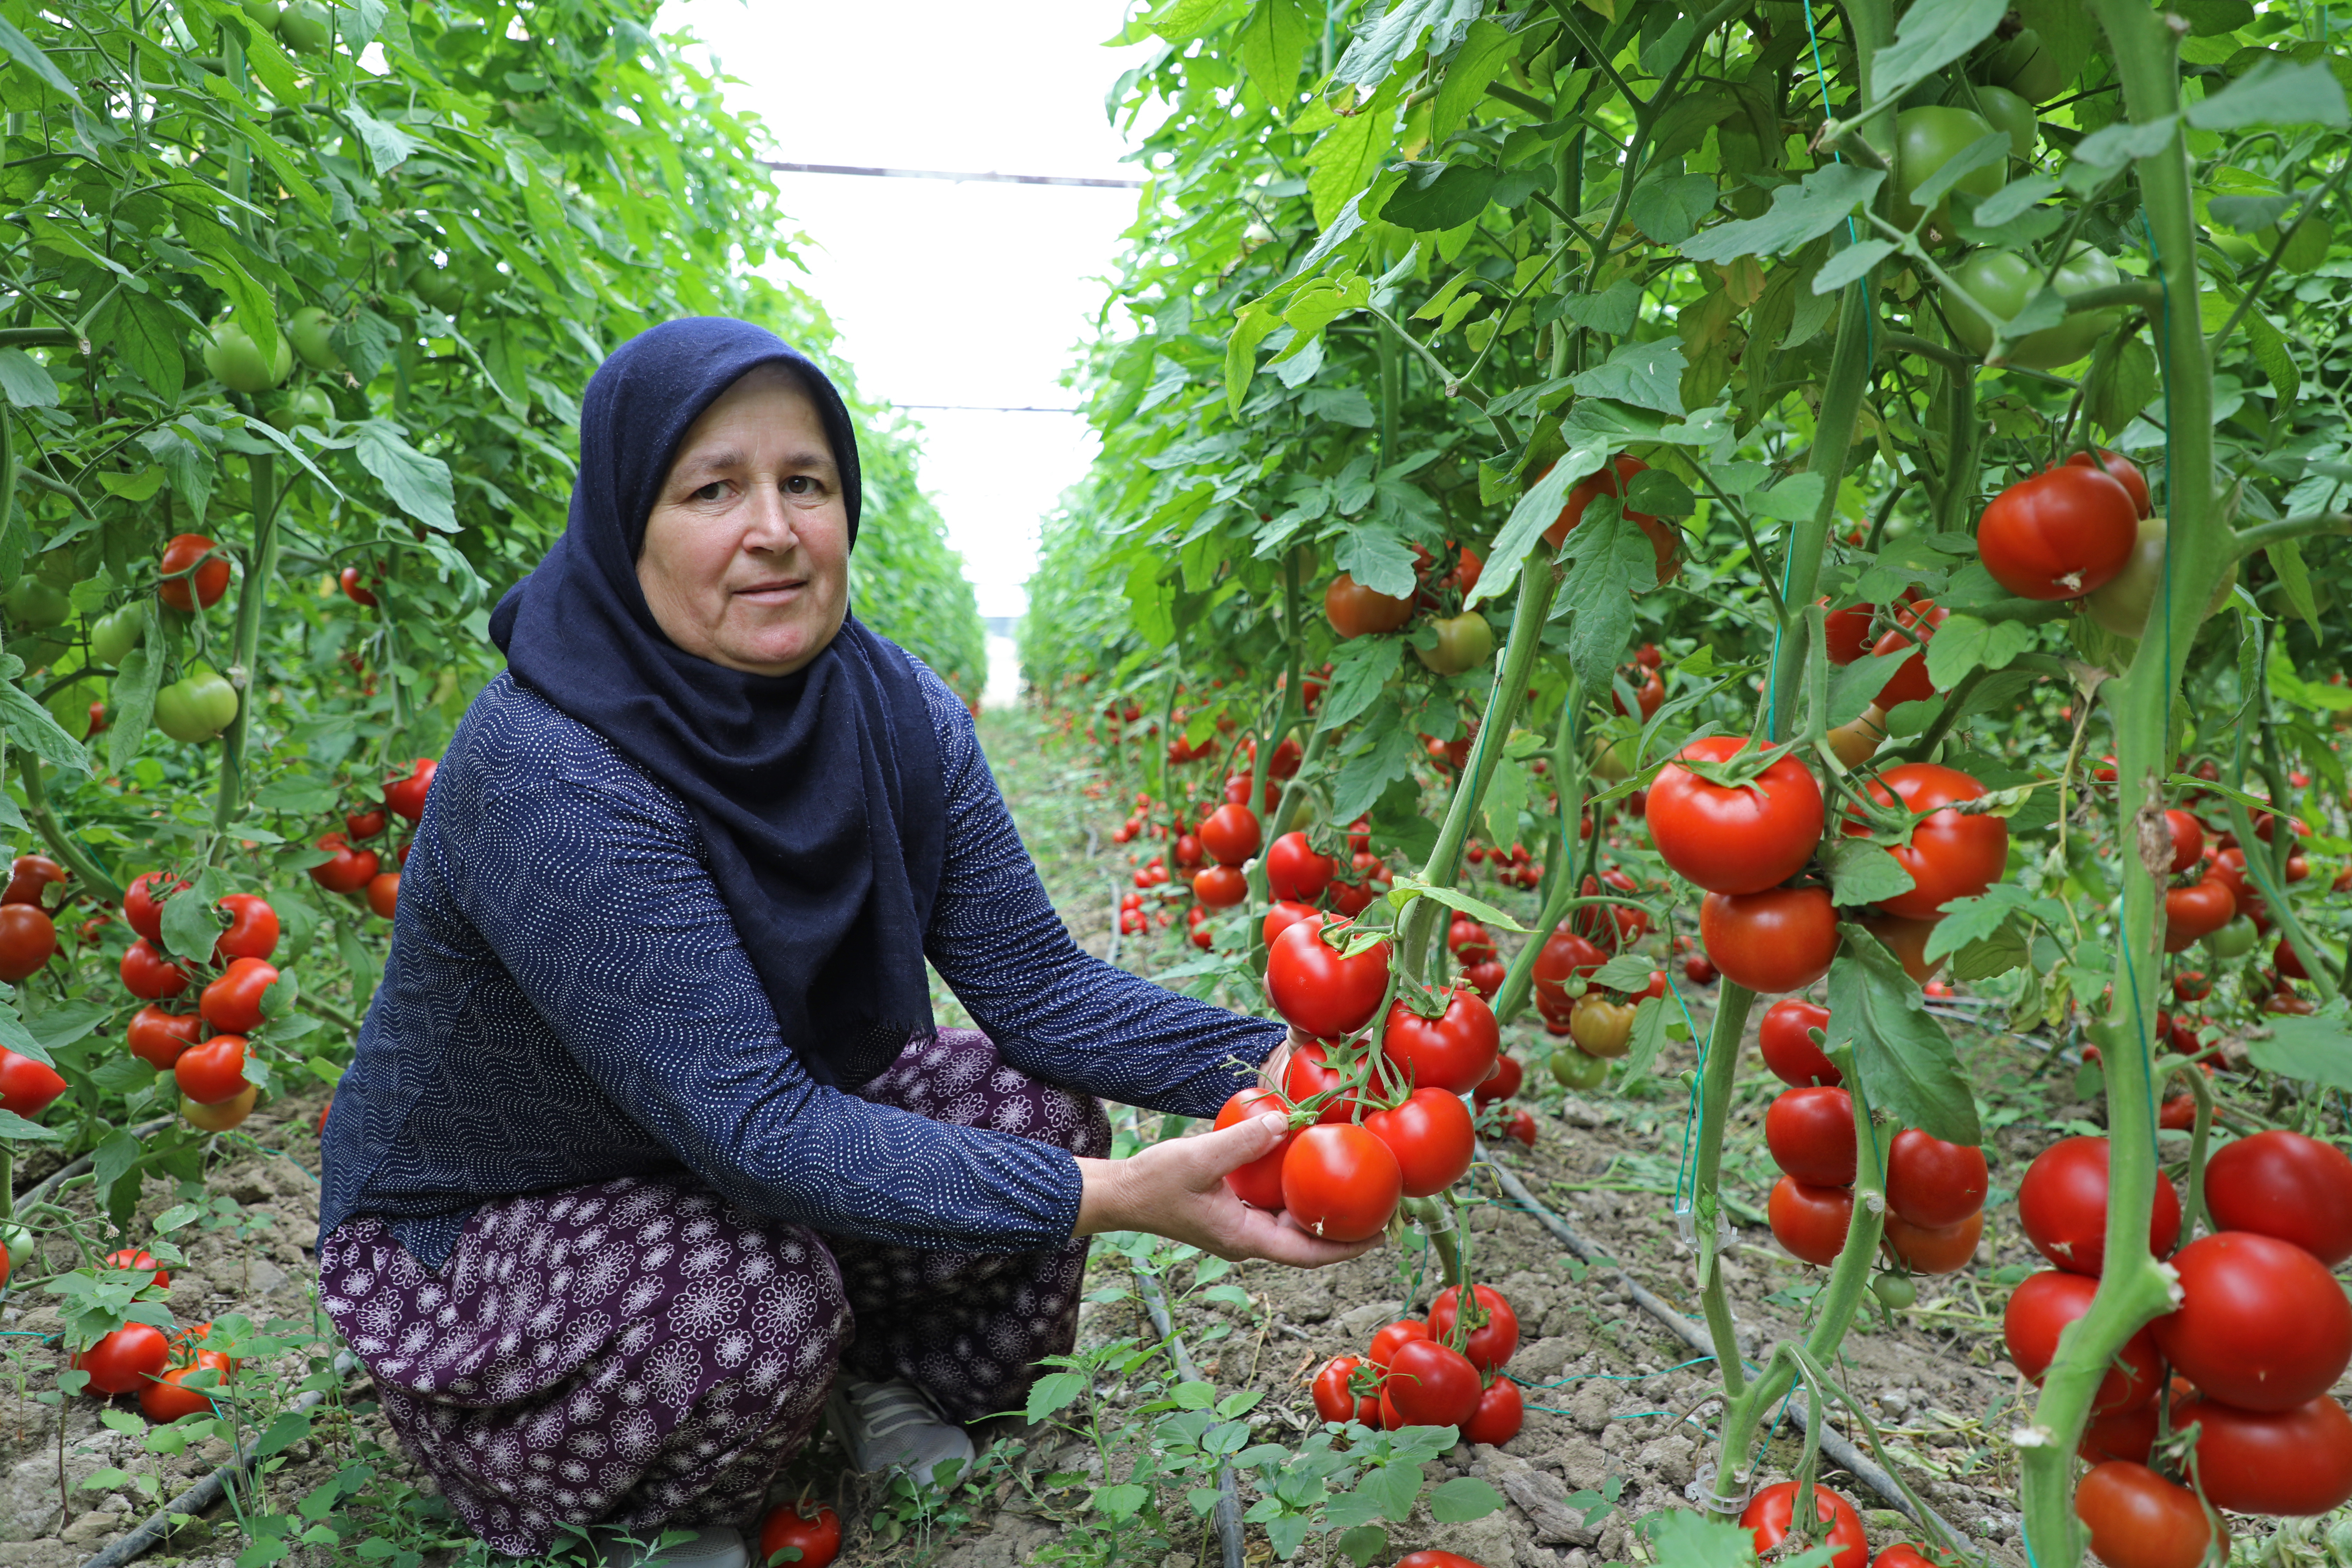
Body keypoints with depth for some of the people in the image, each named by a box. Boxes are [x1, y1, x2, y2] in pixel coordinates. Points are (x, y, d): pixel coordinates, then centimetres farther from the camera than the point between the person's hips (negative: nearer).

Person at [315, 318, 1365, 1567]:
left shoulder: (896, 714, -13)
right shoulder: (544, 773, -33)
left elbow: (1034, 981, -14)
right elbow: (751, 1128, -37)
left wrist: (1271, 1064, -30)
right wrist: (1114, 1199, -42)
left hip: (745, 1149, 6)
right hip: (474, 1232, -5)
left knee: (1033, 1109, -14)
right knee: (760, 1295, -32)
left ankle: (894, 1378, 13)